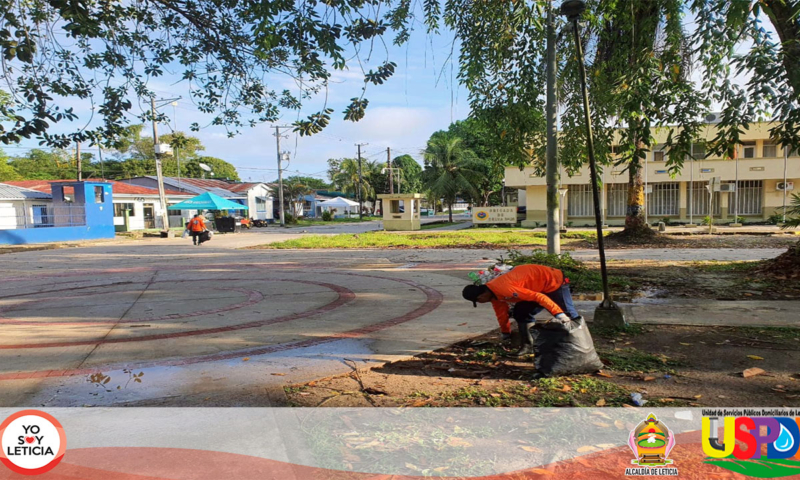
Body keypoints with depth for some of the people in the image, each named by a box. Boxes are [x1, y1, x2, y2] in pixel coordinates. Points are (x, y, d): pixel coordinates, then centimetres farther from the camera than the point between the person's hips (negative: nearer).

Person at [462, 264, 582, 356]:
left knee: (569, 316, -11)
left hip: (554, 281, -10)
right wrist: (506, 333, 29)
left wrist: (558, 314, -35)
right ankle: (528, 346, 13)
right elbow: (501, 313, 18)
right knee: (520, 313, 8)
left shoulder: (504, 289, -32)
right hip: (540, 286, 10)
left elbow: (538, 296, -35)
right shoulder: (493, 293, 0)